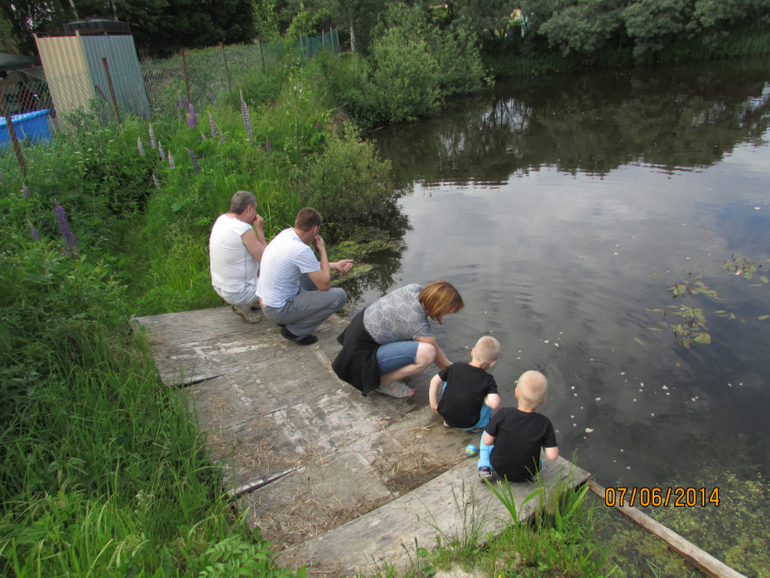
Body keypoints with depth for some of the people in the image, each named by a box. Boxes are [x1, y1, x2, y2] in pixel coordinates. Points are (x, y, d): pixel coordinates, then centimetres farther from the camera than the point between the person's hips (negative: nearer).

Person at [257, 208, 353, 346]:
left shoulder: (286, 232, -1)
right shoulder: (302, 250, -27)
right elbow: (324, 285, -17)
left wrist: (335, 265, 11)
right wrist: (322, 250, -10)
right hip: (278, 310, -9)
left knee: (317, 271, 21)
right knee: (339, 296, -12)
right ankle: (296, 331, -2)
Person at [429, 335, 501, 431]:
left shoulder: (456, 367, -3)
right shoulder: (488, 380, -11)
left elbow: (434, 381, -3)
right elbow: (494, 404, -23)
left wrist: (434, 404, 6)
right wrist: (482, 397, -2)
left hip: (446, 415, 2)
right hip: (468, 425, -2)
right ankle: (479, 425, 17)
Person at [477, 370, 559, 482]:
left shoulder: (502, 414, -24)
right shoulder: (545, 423, -21)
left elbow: (487, 441, -17)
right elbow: (552, 456, -20)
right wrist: (545, 443, 1)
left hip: (499, 468, -4)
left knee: (485, 435, 22)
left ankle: (485, 468, 9)